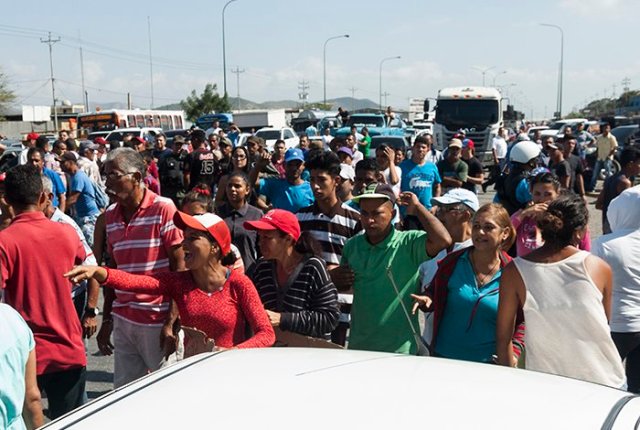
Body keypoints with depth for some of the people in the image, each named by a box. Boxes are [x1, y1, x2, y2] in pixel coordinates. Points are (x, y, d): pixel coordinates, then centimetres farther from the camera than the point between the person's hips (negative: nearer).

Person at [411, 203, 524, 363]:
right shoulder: (452, 263, -2)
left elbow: (521, 320, 1)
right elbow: (433, 293, 10)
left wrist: (512, 354, -11)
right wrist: (427, 301, -12)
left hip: (488, 362, -1)